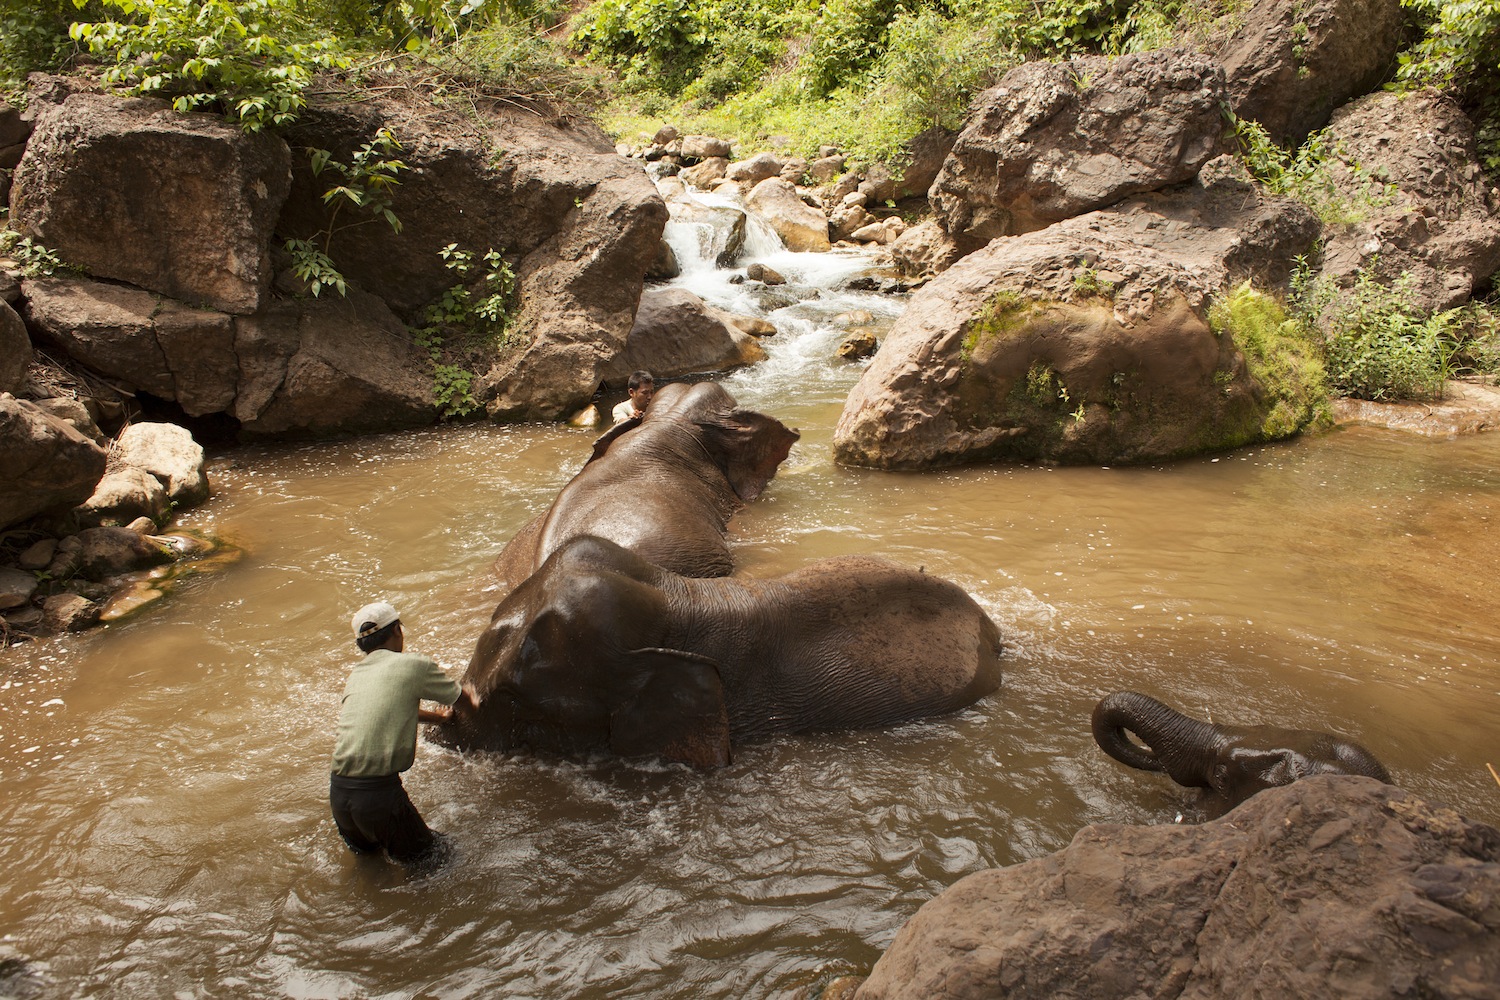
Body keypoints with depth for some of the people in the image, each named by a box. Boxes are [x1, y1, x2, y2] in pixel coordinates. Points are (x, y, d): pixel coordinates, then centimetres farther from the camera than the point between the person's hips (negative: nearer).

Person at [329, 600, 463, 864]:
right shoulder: (415, 666, -3)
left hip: (338, 791, 6)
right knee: (422, 853, 12)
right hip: (380, 791, -6)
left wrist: (439, 717, 48)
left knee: (364, 849, 30)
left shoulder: (355, 675, 15)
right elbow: (459, 697, 14)